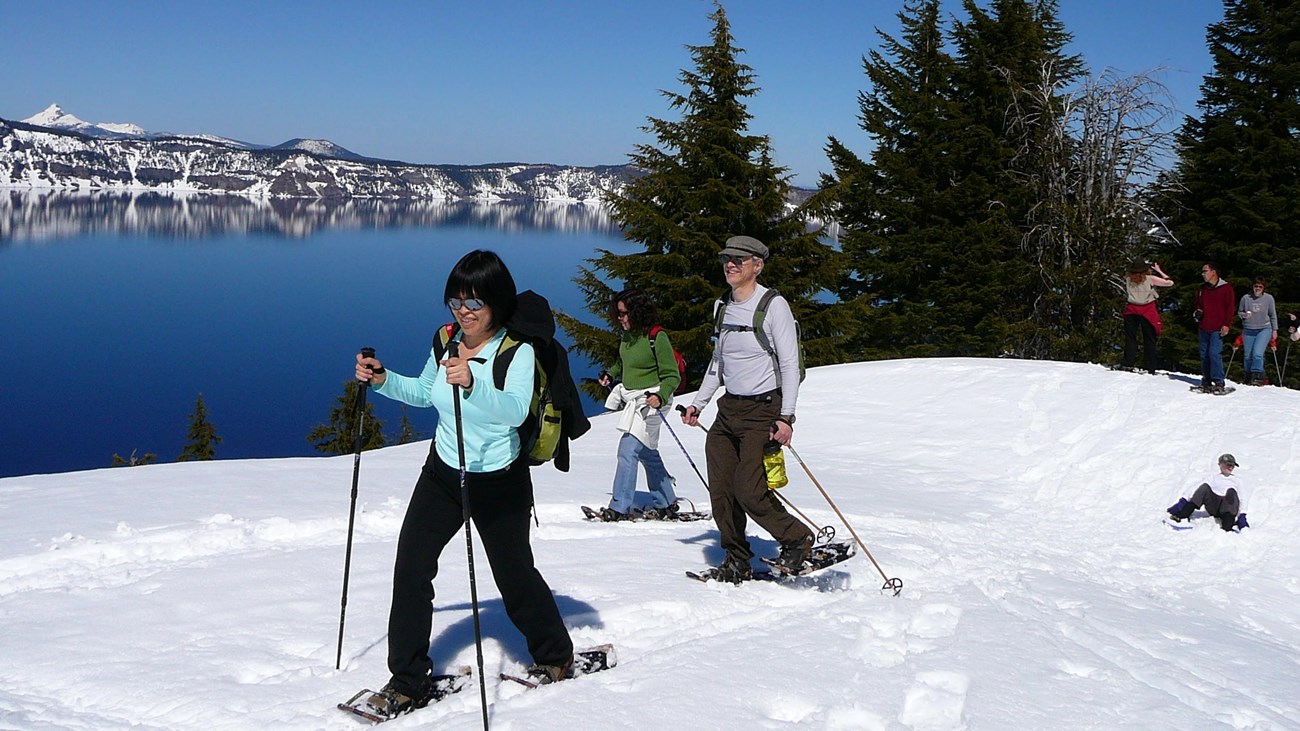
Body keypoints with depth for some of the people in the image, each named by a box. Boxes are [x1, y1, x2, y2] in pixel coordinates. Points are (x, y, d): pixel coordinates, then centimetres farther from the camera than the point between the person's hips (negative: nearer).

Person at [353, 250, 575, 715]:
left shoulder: (518, 351, -19)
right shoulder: (446, 342, -2)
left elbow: (515, 410, -38)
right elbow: (424, 393, 17)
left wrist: (472, 383, -55)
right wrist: (383, 380, 1)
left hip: (499, 483, -5)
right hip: (443, 473, 5)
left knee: (515, 576, 8)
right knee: (411, 567, -3)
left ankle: (555, 654, 36)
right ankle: (408, 681, 8)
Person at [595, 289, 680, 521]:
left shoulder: (656, 338, -16)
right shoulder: (626, 336, 7)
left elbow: (672, 376, -14)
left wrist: (661, 397, -28)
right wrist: (610, 374, 9)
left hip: (649, 401, -9)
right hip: (631, 400, 9)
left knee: (628, 450, -14)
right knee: (647, 453, 15)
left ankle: (620, 508, -12)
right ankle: (665, 503, 26)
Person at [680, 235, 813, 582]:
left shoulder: (774, 305, -10)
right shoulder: (726, 306, 12)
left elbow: (790, 364, -12)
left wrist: (786, 416, -19)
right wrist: (698, 403, 19)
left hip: (763, 410, -7)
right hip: (729, 409, 7)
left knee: (749, 491, -14)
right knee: (721, 491, 2)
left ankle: (798, 539, 7)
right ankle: (737, 561, 16)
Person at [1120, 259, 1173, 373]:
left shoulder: (1128, 278, -5)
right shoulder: (1150, 279, -12)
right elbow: (1170, 282, -4)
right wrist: (1158, 271, 4)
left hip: (1131, 310, 2)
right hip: (1148, 311, -2)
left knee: (1130, 338, 11)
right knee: (1149, 340, 5)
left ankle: (1128, 362, 0)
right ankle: (1149, 368, 4)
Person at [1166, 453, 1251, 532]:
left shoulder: (1237, 480, 27)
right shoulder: (1214, 478, 27)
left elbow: (1242, 499, 12)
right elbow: (1197, 490, 11)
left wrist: (1242, 517, -7)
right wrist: (1183, 501, -6)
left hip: (1230, 507, -1)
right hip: (1213, 507, 1)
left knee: (1231, 491, -31)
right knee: (1204, 487, -26)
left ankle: (1227, 526, -50)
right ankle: (1181, 515, -39)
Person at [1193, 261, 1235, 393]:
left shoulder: (1225, 288, -1)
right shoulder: (1202, 289, 16)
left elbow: (1230, 307, -4)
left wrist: (1226, 324, -11)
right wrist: (1197, 313, 5)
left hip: (1218, 329, -6)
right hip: (1204, 328, 6)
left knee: (1214, 353, -16)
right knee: (1204, 355, 6)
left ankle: (1218, 382, -12)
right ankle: (1206, 381, 15)